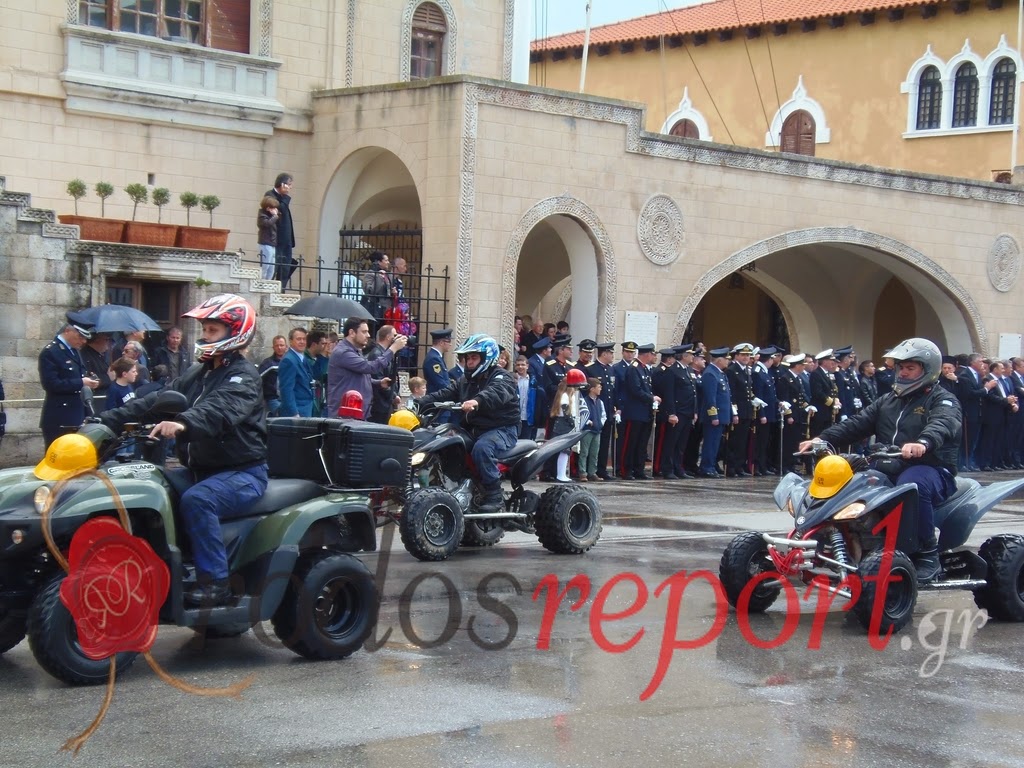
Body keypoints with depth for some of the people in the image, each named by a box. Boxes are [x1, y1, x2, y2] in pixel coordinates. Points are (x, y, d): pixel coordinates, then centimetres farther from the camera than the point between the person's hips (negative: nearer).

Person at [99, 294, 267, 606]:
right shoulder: (197, 374, 17)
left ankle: (214, 582, -27)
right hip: (200, 469, 9)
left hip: (243, 472, -9)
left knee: (196, 501, -34)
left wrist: (182, 423, -52)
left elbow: (222, 408, -33)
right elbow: (155, 401, 7)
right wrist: (106, 421, -5)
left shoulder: (243, 376, -10)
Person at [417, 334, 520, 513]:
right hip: (473, 430, 7)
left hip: (502, 429, -7)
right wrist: (420, 403, -12)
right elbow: (444, 394, 6)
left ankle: (493, 495, -26)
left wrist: (477, 401, -50)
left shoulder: (501, 377, -5)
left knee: (482, 447, -36)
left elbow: (497, 392, -29)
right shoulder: (465, 381, 20)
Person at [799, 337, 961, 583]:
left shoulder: (942, 401, 3)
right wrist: (822, 439, -5)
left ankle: (928, 554, -26)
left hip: (931, 469, -6)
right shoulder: (888, 401, 24)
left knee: (911, 484, -40)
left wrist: (923, 443, -45)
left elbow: (943, 424, -21)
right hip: (888, 470, 6)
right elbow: (856, 424, 13)